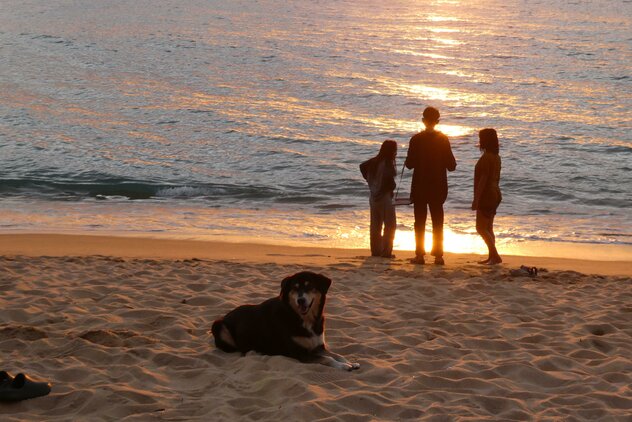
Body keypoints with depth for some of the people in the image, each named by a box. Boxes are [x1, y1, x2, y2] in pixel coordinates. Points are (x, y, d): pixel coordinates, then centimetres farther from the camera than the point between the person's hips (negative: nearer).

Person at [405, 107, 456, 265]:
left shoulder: (416, 139, -8)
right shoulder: (443, 139, -5)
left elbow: (409, 164, -6)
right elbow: (451, 165, -4)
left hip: (420, 188, -1)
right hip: (438, 188, 1)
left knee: (420, 222, 6)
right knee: (437, 223, 7)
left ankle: (420, 255, 3)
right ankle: (438, 256, 5)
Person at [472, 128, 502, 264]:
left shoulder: (485, 158, -18)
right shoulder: (496, 157, 11)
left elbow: (483, 179, -22)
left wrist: (476, 199, -21)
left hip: (486, 196, -10)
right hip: (495, 195, 10)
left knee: (481, 228, -8)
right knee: (488, 228, 15)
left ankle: (495, 256, -14)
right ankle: (491, 257, 17)